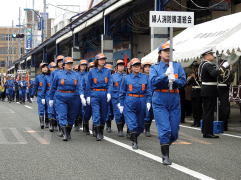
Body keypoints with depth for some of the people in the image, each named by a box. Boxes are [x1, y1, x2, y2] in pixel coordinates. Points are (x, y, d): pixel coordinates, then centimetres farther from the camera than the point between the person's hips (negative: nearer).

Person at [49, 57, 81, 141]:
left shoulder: (76, 75, 6)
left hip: (73, 98, 2)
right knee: (62, 116, -11)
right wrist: (51, 98, 9)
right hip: (61, 98, -2)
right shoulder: (58, 74, 3)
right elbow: (53, 87, 9)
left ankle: (68, 133, 26)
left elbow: (78, 87, -3)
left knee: (71, 117, 10)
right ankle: (64, 134, -14)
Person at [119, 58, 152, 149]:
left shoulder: (145, 77, 7)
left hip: (141, 102, 2)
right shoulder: (126, 78, 5)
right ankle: (134, 142, -6)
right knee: (132, 123, -12)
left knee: (140, 124, 10)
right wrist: (121, 104, 4)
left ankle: (134, 137, 32)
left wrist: (148, 102, -5)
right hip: (129, 103, -2)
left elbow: (148, 91, 6)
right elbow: (122, 92, 8)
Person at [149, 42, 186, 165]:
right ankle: (165, 156, -3)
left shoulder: (177, 66, 9)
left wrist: (174, 80, -19)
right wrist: (165, 75, -24)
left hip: (174, 101, 3)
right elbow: (153, 81, -12)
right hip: (160, 102, -3)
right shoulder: (155, 68, 4)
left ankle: (165, 145, 34)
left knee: (174, 131, 5)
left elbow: (183, 81, 1)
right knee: (165, 129, -11)